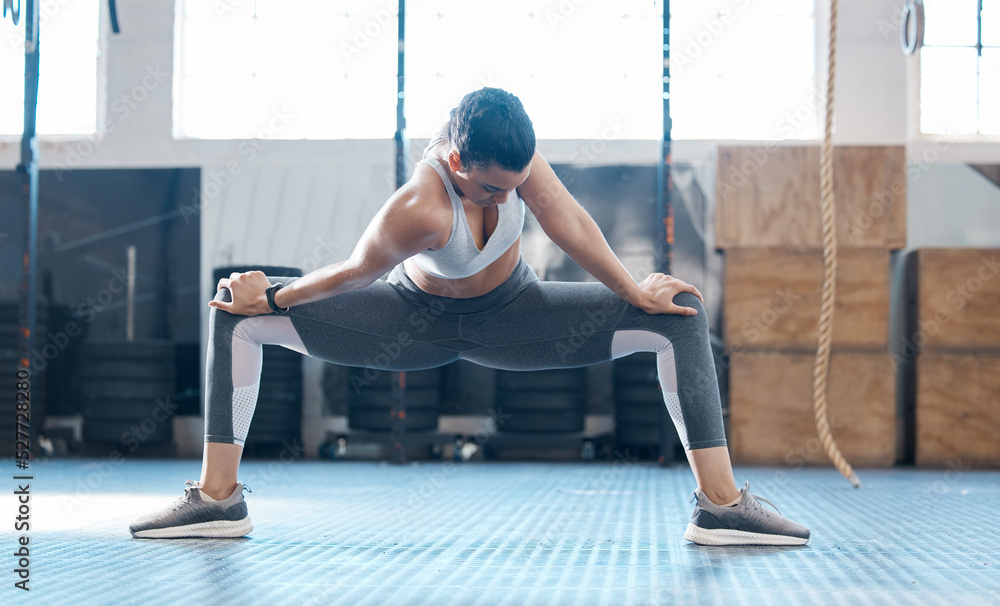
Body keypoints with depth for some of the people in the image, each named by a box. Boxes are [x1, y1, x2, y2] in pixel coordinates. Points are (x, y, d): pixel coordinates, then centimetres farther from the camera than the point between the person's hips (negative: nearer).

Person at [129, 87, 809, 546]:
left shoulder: (508, 148, -31)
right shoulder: (416, 210, -42)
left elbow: (568, 220, -22)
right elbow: (357, 272, -24)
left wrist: (633, 290, -14)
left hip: (510, 315, 3)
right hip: (416, 319, -2)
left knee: (681, 316, -14)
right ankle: (218, 496, -3)